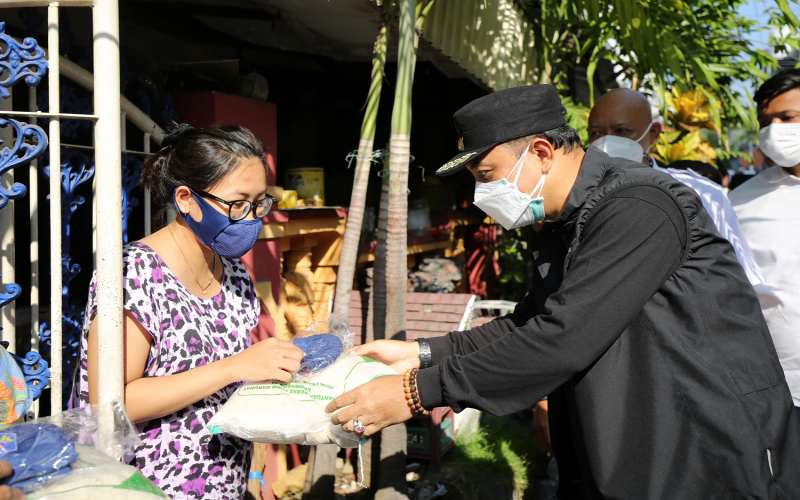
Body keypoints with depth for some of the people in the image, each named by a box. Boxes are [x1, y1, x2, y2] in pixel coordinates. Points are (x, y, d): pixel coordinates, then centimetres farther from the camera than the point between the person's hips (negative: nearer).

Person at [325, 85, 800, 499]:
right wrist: (424, 354, 2)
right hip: (634, 456, 8)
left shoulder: (637, 206, -21)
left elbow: (562, 338, -27)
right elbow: (530, 325, 13)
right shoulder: (573, 220, 9)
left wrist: (419, 391, -23)